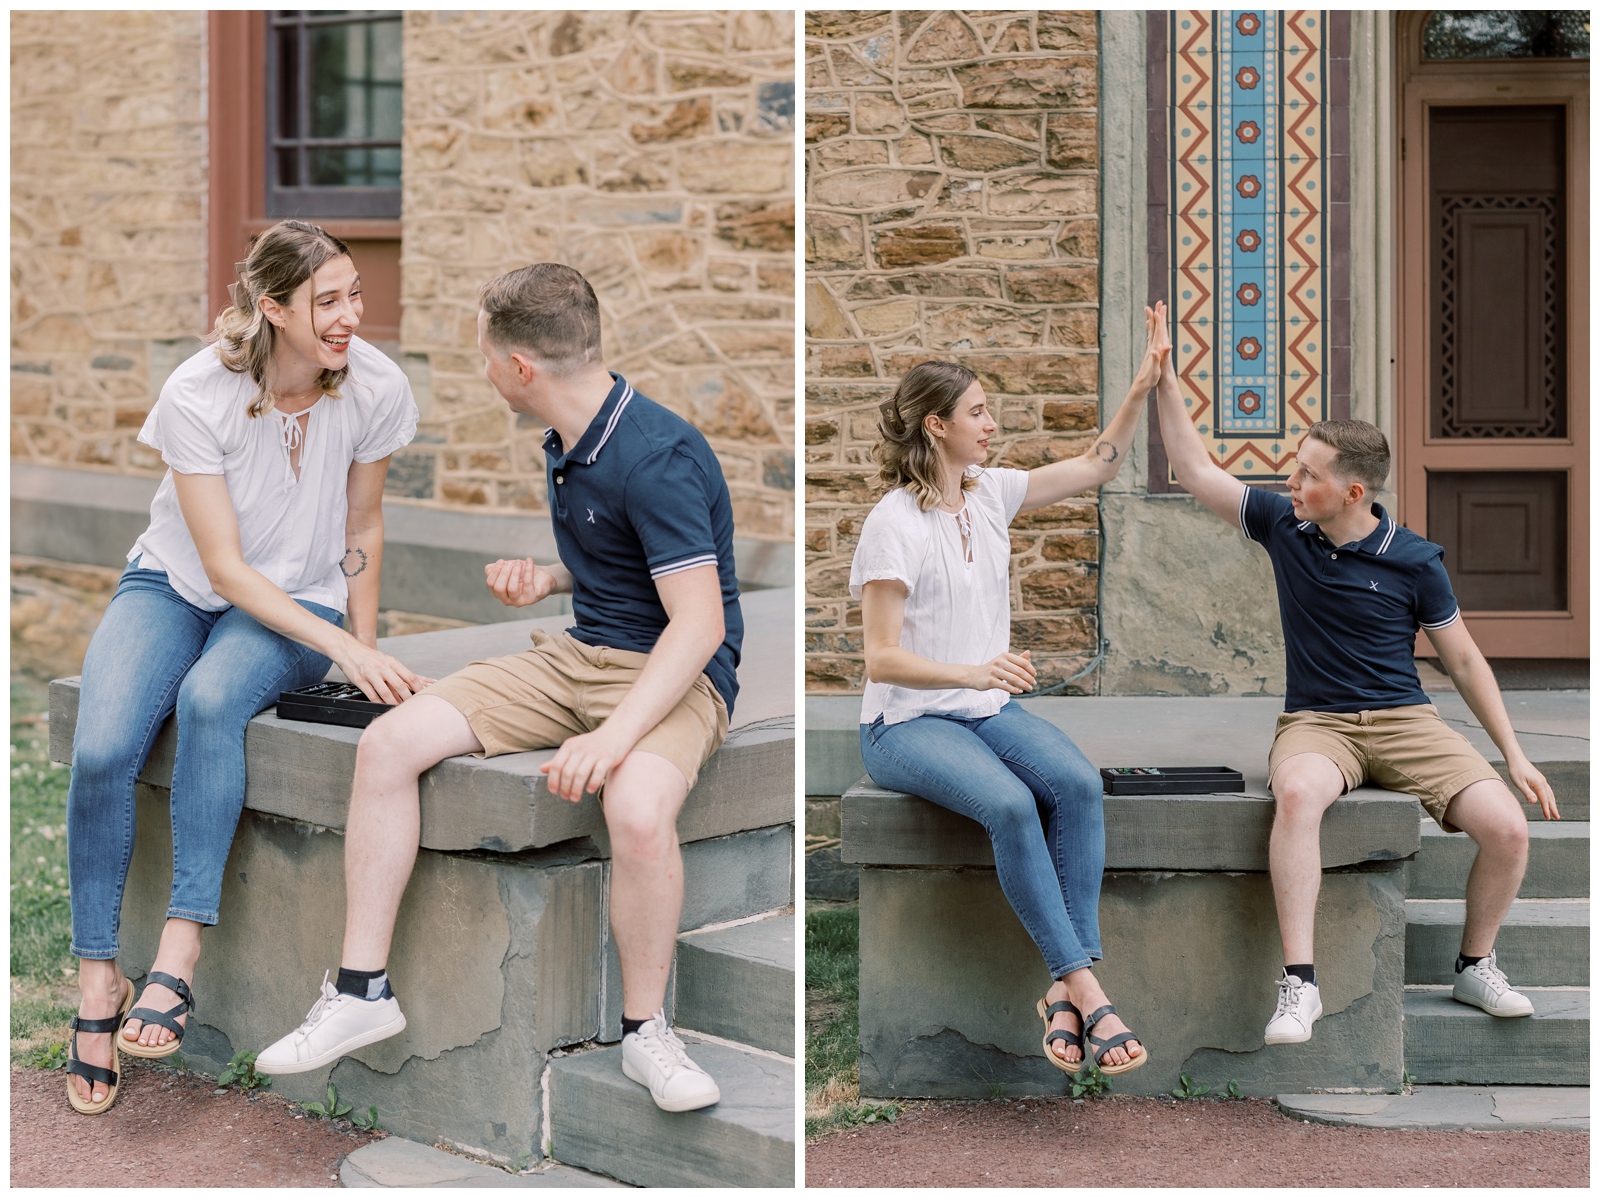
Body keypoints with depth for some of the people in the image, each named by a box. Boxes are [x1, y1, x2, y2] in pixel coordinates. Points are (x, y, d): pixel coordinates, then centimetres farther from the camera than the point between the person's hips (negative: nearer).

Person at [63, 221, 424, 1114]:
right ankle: (98, 979, -12)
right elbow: (224, 567, -20)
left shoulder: (375, 389, -15)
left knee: (211, 697, -35)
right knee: (102, 749, -27)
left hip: (297, 604, 0)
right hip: (175, 588, 0)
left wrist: (368, 650, 4)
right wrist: (343, 649, -28)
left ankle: (180, 953, -34)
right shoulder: (198, 396, -21)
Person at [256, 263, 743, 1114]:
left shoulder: (658, 458, -21)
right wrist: (548, 578, 4)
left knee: (637, 808, -39)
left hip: (675, 675, -8)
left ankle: (645, 1030, -14)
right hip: (578, 654, 9)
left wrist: (612, 736, -34)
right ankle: (363, 992, -1)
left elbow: (698, 624, -25)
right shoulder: (567, 444, 8)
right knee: (389, 742, -9)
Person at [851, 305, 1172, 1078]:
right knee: (1009, 804, -33)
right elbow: (882, 658, -16)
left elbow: (1095, 467, 16)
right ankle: (1085, 988, -28)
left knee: (1078, 783, -24)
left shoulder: (990, 494, 7)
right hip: (906, 724, -6)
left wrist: (1143, 387, 4)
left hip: (987, 708, 6)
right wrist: (974, 672, -31)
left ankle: (1066, 988, -26)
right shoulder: (893, 524, -13)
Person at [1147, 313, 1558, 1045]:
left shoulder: (1412, 562, -2)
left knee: (1507, 827, -21)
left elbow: (1463, 661, 5)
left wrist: (1514, 754, 2)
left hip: (1404, 719, 0)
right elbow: (1197, 473, 8)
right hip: (1316, 723, 0)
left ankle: (1475, 967, 7)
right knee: (1297, 792, -39)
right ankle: (1299, 984, -37)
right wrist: (1165, 380, 1)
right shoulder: (1283, 526, 3)